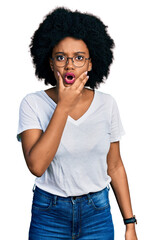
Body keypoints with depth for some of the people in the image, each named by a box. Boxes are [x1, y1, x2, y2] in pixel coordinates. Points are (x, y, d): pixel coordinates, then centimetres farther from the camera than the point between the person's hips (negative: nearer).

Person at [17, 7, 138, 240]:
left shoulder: (107, 104, -2)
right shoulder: (33, 103, -10)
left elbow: (115, 166, 3)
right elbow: (36, 165, -23)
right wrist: (63, 107, -22)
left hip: (98, 214, 2)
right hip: (49, 214, -1)